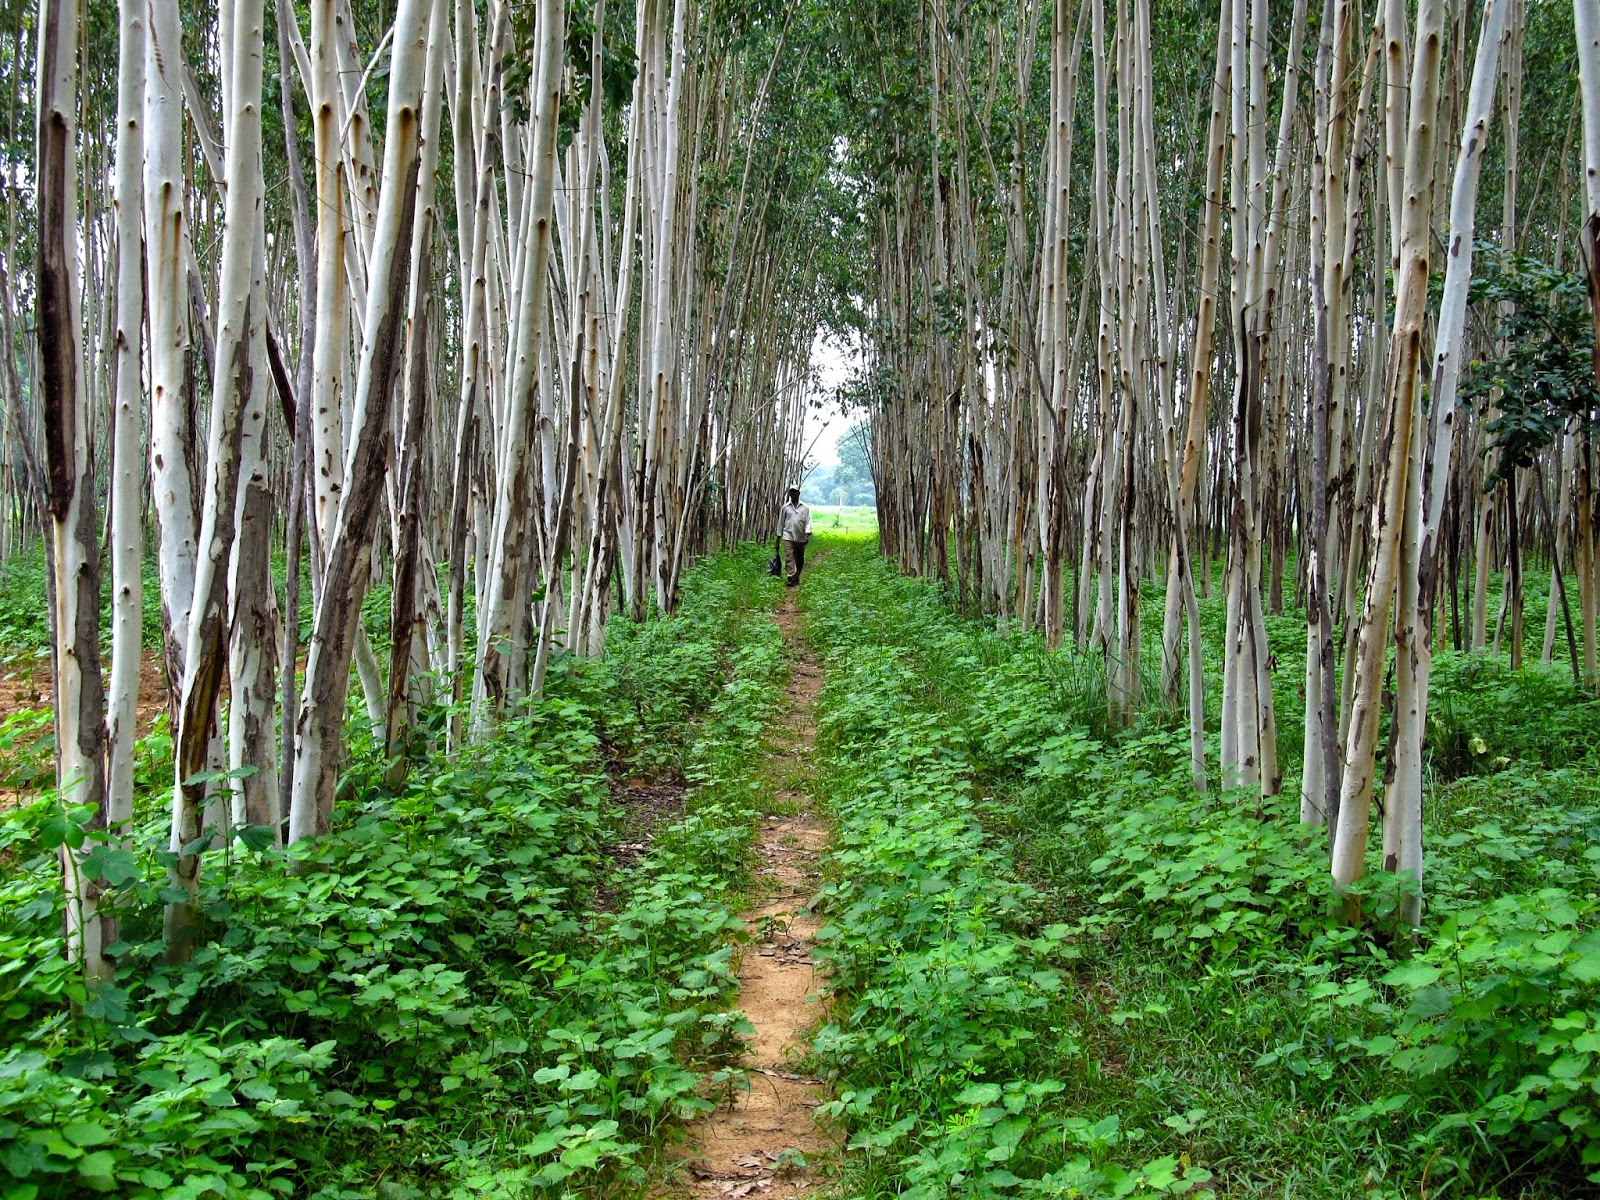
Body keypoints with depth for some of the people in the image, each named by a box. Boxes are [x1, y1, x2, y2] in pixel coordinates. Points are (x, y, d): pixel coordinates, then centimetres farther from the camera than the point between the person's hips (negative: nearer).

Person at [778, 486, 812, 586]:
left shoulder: (805, 508, 5)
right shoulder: (785, 507, 7)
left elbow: (808, 522, -2)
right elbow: (781, 522, 11)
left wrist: (807, 534, -15)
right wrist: (779, 536, 11)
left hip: (801, 538, 1)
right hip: (788, 537, -1)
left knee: (800, 560, 8)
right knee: (789, 558, -14)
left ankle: (796, 579, 23)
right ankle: (791, 579, -22)